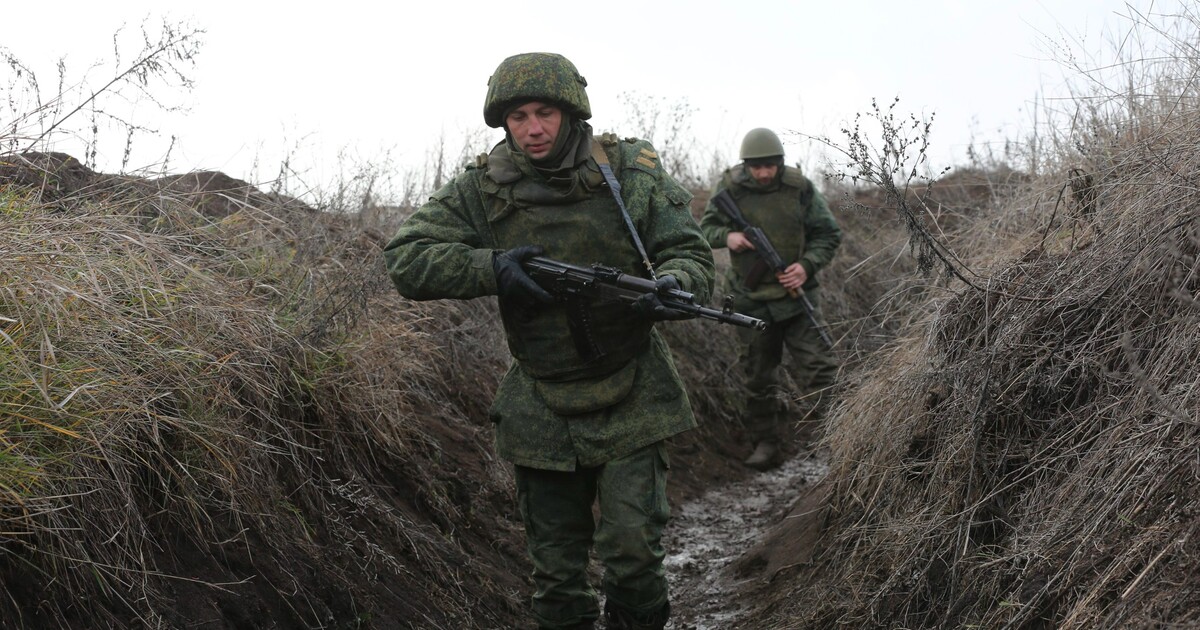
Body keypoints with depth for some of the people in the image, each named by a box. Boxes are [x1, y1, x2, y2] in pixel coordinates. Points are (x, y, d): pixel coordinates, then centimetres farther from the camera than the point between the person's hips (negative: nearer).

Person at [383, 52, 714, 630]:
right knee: (554, 563, 11)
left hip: (631, 404, -1)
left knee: (633, 549, -6)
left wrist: (671, 285, -31)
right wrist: (490, 268, -24)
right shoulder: (482, 190, -5)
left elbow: (690, 253, -6)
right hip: (540, 409, 2)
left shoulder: (631, 174, -7)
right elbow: (405, 259, -8)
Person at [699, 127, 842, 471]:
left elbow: (828, 234, 1)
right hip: (751, 299, 1)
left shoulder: (799, 188, -7)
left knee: (817, 365, -10)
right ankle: (766, 443, 20)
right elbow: (706, 227, 7)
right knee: (758, 376, 10)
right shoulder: (730, 189, -5)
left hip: (797, 294, -1)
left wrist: (807, 265, -16)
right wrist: (726, 236, -15)